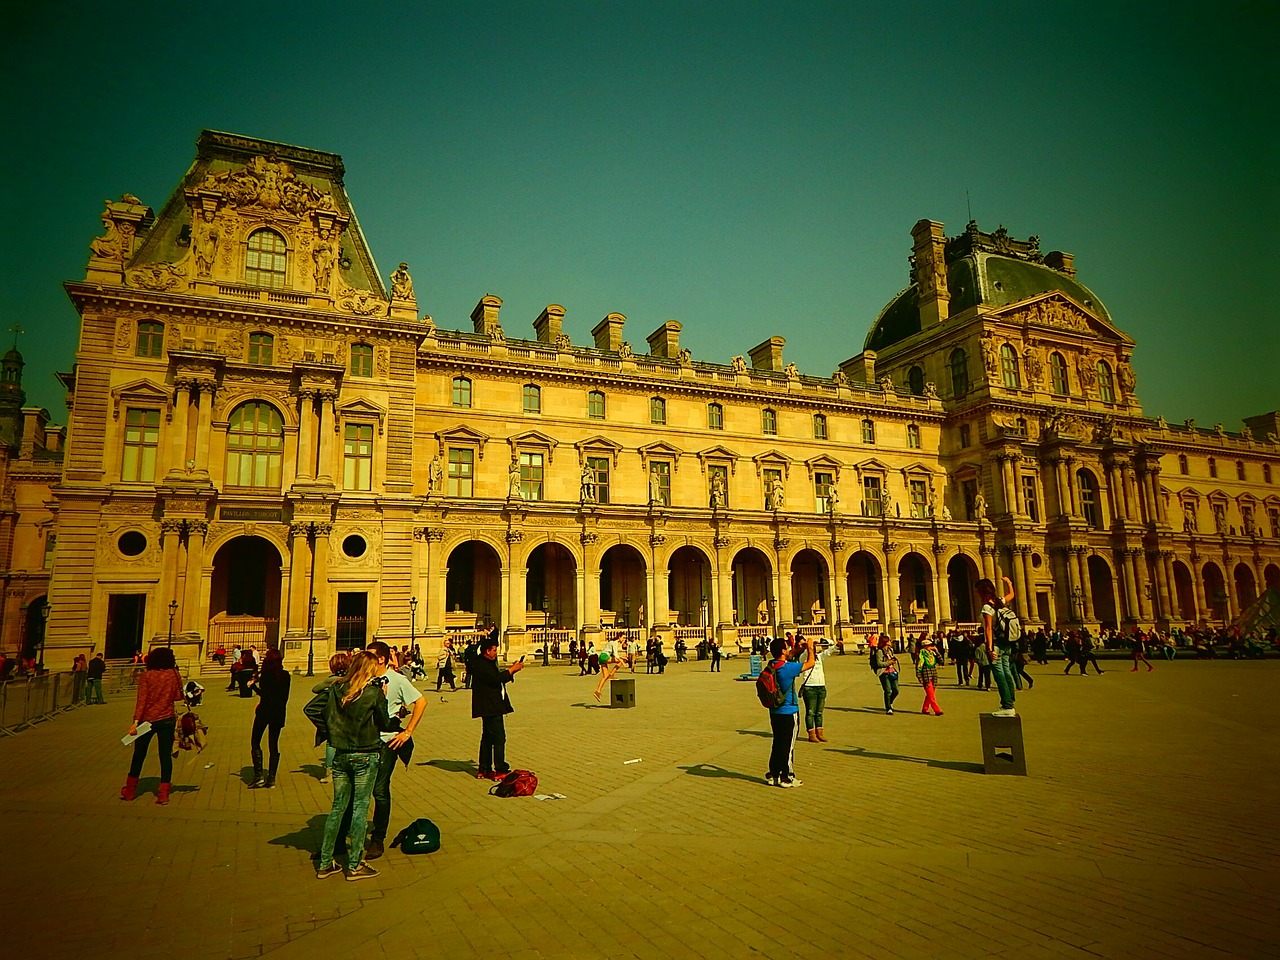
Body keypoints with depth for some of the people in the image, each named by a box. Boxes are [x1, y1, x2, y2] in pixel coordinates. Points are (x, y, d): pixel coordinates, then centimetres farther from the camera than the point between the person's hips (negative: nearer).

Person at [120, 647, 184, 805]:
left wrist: (136, 721, -16)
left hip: (147, 720, 0)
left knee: (139, 755, 15)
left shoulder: (146, 676, -6)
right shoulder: (174, 675, -3)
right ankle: (164, 793, 4)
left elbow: (141, 700, -13)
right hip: (167, 720, 0)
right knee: (165, 755, 4)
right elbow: (178, 697, 1)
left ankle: (129, 791, 27)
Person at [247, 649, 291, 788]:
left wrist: (253, 685, -7)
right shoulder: (285, 675, 2)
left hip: (264, 711, -4)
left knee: (255, 742, 9)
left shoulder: (266, 674, -12)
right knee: (273, 745, 10)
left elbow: (264, 694, -18)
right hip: (278, 713, 5)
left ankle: (258, 776, 1)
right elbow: (285, 696, 7)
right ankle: (271, 779, 10)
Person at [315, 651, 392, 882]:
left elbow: (326, 716, 7)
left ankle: (325, 864, 20)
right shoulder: (374, 692, -12)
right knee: (360, 807, 3)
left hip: (340, 754, 5)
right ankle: (354, 865, 9)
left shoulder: (337, 688, 1)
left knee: (338, 807, 14)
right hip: (366, 755, -5)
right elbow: (385, 724, -3)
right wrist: (383, 699, 7)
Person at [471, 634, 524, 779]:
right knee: (499, 737, -9)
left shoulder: (488, 663, 18)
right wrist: (512, 670, -15)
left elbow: (497, 677, 21)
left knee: (488, 738, 14)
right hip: (490, 708, -11)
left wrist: (511, 670, 7)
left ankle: (484, 770, 20)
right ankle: (500, 770, -5)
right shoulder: (481, 665, -16)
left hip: (492, 708, 11)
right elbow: (496, 679, -25)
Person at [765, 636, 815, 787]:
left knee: (777, 743, 17)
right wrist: (810, 648, 4)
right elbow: (810, 663, -12)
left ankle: (773, 775, 23)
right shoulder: (788, 668, -22)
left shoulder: (771, 666, 1)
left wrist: (798, 650, 18)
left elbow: (787, 658, 23)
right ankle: (787, 778, 11)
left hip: (774, 712, 7)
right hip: (789, 713, -7)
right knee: (788, 745, 3)